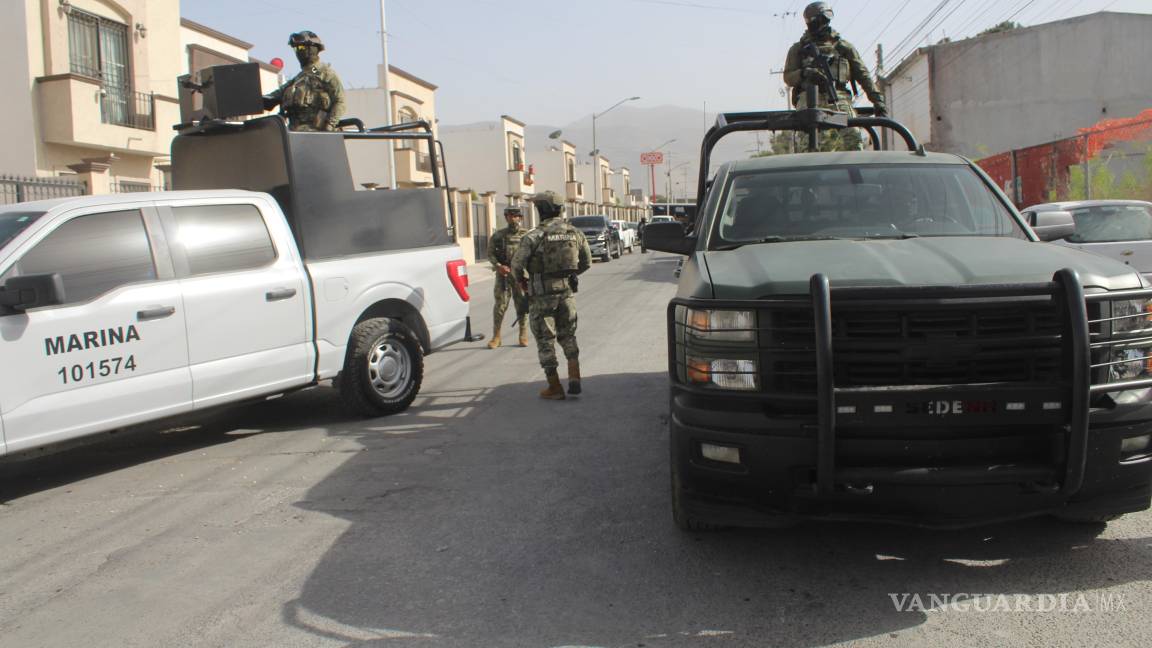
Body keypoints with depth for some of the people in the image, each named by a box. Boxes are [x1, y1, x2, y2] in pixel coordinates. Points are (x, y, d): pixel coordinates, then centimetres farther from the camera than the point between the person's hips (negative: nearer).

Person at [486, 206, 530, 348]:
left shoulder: (526, 235, 2)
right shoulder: (498, 235, 7)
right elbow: (490, 253, 7)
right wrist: (498, 266, -10)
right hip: (502, 274, 1)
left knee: (522, 305, 4)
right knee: (499, 305, -2)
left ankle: (523, 336, 14)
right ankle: (496, 337, 5)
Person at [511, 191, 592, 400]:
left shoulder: (534, 236, -14)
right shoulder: (575, 233, 2)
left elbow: (517, 265, -12)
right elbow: (586, 262, 11)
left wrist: (522, 280, 9)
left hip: (542, 295, -4)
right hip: (567, 291, 4)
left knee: (545, 340, 8)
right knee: (568, 336, 20)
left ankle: (555, 388, 12)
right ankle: (574, 379, 7)